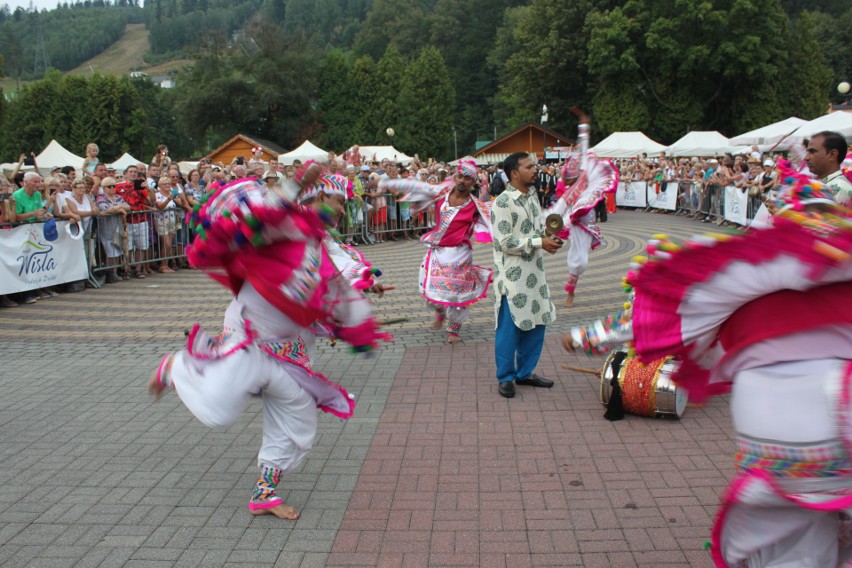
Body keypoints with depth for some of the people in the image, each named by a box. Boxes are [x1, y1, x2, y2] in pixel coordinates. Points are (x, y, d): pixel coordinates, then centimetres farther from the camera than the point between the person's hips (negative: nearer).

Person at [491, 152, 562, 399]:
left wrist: (549, 238, -1)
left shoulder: (532, 196, 9)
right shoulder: (503, 202, -15)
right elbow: (505, 243, -19)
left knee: (535, 324, 13)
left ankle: (525, 372, 27)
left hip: (534, 271, 8)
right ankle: (506, 377, 15)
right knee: (510, 327, 1)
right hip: (512, 274, -8)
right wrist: (540, 243, -18)